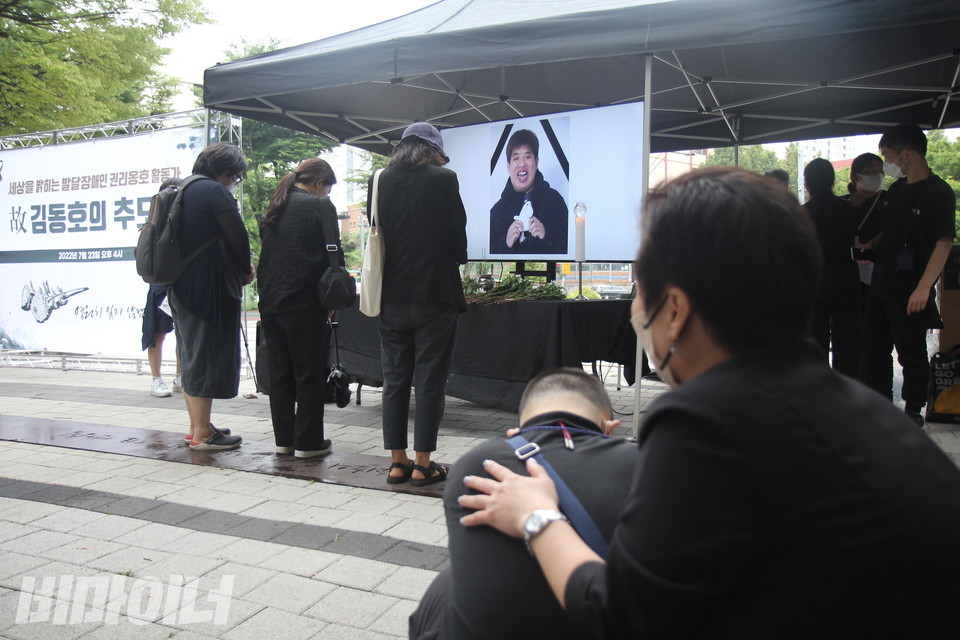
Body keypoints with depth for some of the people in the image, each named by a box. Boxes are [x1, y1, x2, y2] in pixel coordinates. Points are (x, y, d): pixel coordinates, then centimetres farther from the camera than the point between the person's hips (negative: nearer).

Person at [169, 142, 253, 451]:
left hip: (180, 287, 9)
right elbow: (238, 236, -14)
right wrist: (246, 270, 4)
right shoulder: (214, 191, -13)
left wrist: (239, 269, 15)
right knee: (207, 356, -3)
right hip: (208, 289, -9)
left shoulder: (181, 190, 15)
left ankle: (196, 426, 24)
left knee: (191, 355, 15)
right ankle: (202, 433, 3)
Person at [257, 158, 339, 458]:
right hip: (305, 302, -6)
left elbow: (266, 252, 16)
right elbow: (333, 254, -8)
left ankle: (284, 437, 19)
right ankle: (308, 441, 8)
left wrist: (268, 292, 17)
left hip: (270, 301, 6)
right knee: (309, 374, 2)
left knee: (279, 372, 12)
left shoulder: (275, 208, 14)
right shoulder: (320, 205, -5)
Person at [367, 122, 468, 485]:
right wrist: (456, 260, 17)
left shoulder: (379, 181, 4)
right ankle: (423, 465, 7)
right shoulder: (443, 179, -8)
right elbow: (457, 233, -3)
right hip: (434, 294, -4)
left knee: (395, 380, 11)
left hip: (392, 296, 4)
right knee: (430, 382, 3)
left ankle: (398, 462, 15)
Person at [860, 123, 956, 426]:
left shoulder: (938, 192, -14)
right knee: (873, 348, 15)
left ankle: (913, 412, 20)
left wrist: (923, 287, -28)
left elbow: (944, 242, -21)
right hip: (881, 285, 8)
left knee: (911, 355, 5)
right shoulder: (896, 189, 10)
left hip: (910, 294, -8)